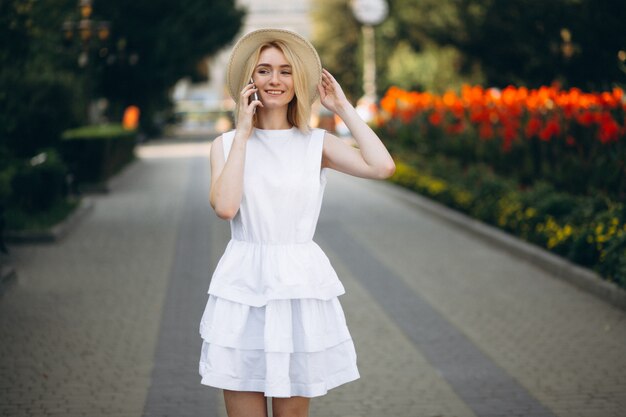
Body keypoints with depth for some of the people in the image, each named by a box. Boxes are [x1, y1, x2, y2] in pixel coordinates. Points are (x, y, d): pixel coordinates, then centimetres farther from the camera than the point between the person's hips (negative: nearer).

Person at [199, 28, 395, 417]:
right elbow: (225, 206, -15)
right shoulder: (226, 144, 4)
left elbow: (383, 166, -13)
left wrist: (344, 108, -3)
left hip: (300, 287, 0)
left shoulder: (317, 144, 4)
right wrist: (243, 133, -8)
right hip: (243, 288, 0)